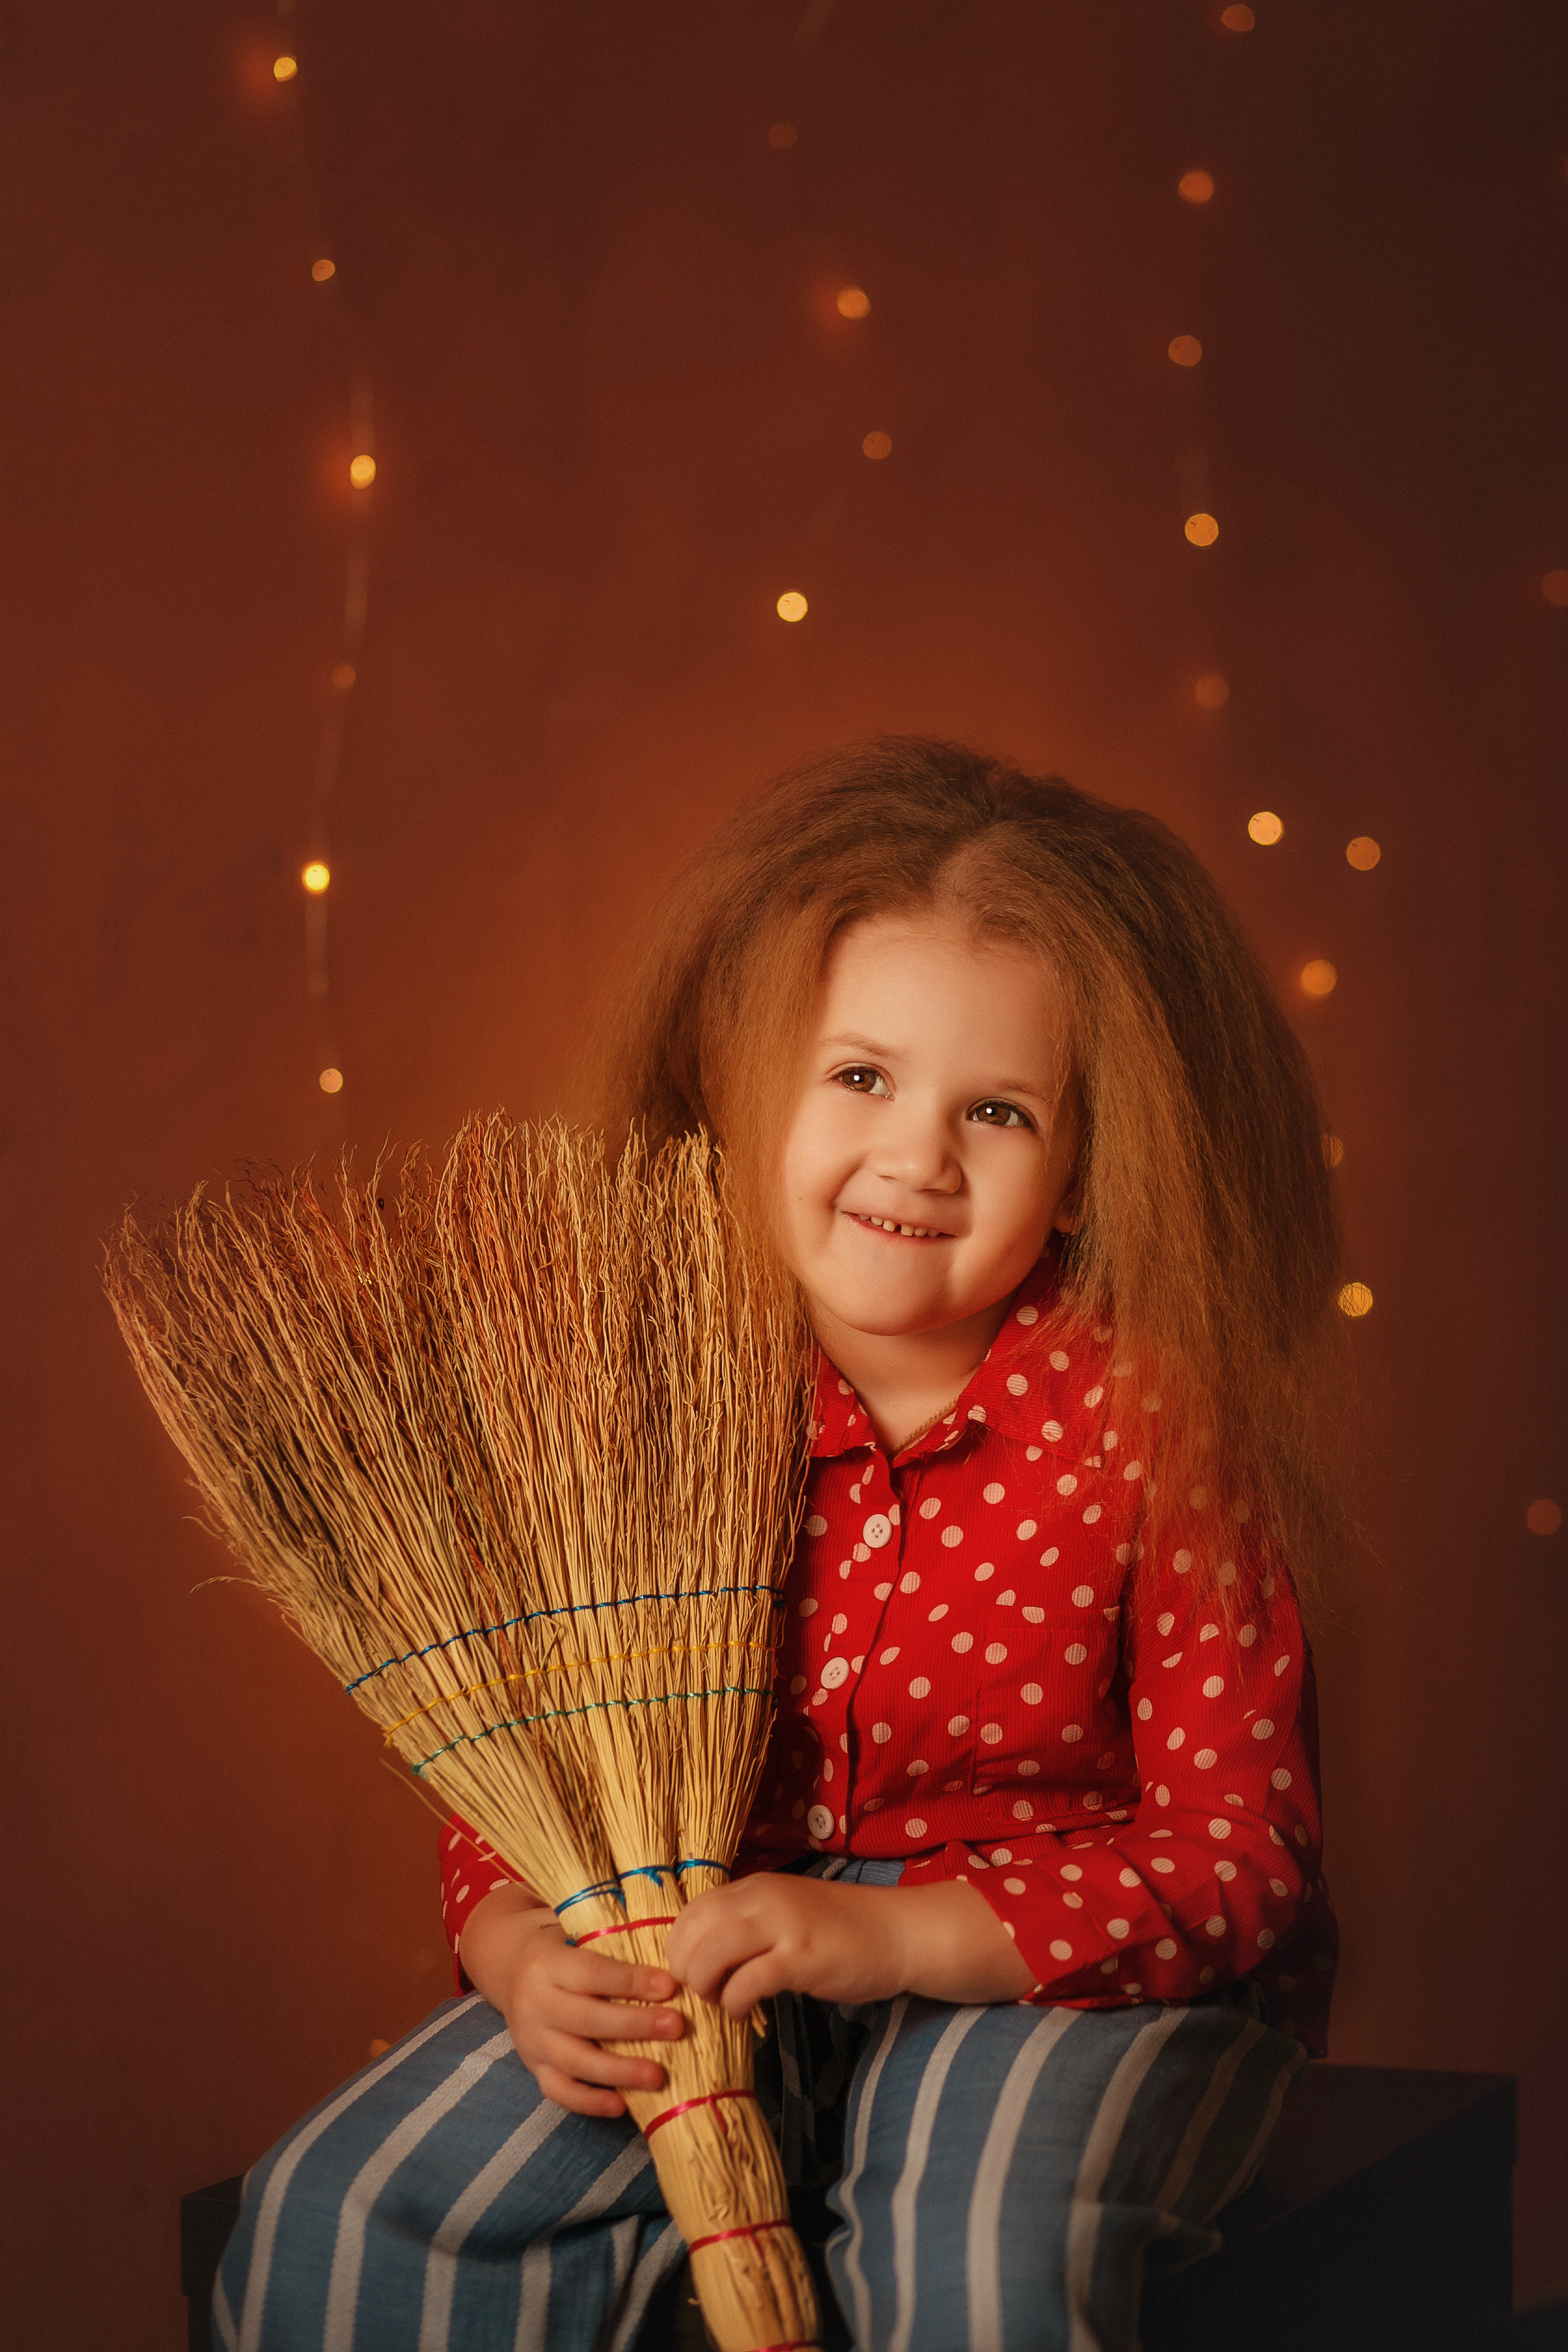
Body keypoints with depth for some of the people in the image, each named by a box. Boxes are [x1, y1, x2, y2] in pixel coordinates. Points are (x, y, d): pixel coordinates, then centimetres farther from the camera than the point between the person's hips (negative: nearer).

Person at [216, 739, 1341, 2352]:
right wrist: (519, 1951, -17)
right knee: (340, 2222, -11)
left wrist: (896, 1932, -25)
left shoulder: (1148, 1427, -15)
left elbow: (1236, 1849, -14)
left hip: (1091, 1969, -4)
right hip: (709, 1940, 4)